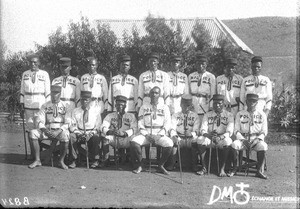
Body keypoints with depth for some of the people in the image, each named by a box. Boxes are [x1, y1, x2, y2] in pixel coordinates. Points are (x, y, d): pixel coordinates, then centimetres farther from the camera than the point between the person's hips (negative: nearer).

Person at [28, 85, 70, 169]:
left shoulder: (64, 107, 4)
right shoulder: (45, 106, 11)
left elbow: (67, 124, -2)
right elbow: (39, 120, 3)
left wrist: (58, 131, -20)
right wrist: (44, 129, -18)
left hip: (60, 131, -3)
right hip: (47, 130, 3)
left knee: (65, 136, -37)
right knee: (32, 133, -23)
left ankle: (61, 161, -15)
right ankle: (37, 160, -15)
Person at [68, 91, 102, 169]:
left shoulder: (96, 110, 10)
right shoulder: (75, 111, 13)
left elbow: (98, 125, 4)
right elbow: (72, 126, 6)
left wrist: (91, 133, -14)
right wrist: (78, 133, -15)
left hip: (92, 133, -1)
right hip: (79, 133, 1)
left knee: (95, 137, -36)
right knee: (71, 137, -31)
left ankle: (95, 161, -23)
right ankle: (73, 161, -24)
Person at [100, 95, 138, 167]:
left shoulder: (131, 116, 15)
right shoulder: (110, 116, 17)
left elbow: (134, 129, 0)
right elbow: (103, 127, 3)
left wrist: (124, 133, -20)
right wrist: (110, 131, -21)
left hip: (126, 140, -1)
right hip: (113, 139, 1)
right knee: (106, 138, -31)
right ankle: (105, 160, -16)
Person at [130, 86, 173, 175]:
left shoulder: (164, 107, 11)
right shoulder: (144, 107, 13)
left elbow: (167, 123, 2)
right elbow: (140, 123, 7)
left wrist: (159, 135, -13)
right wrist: (146, 135, -9)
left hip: (160, 135, -1)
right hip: (146, 134, 1)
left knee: (169, 144, -31)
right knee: (134, 142, -29)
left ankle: (161, 165, -8)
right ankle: (138, 165, -8)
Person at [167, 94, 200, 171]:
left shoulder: (195, 116, 13)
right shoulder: (175, 115, 14)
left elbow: (196, 130, 1)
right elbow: (172, 128, 0)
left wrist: (192, 134, -24)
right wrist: (174, 136, -24)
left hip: (190, 139, 0)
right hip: (179, 138, 0)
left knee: (195, 142, -34)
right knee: (173, 141, -33)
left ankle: (194, 165, -21)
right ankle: (171, 164, -22)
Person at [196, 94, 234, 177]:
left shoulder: (229, 115, 5)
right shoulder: (207, 115, 12)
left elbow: (229, 131, -7)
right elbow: (202, 129, 1)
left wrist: (220, 137, -28)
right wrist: (208, 135, -24)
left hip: (222, 139, -2)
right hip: (209, 139, 2)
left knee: (227, 141, -36)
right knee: (200, 139, -29)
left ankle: (222, 169, -27)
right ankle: (204, 167, -21)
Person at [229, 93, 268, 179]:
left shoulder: (262, 115, 5)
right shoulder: (240, 114, 6)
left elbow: (264, 131, 3)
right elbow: (236, 130, 3)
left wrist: (257, 139, -15)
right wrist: (243, 140, -14)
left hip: (257, 139, 0)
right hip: (243, 138, 1)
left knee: (263, 146, -33)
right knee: (234, 144, -30)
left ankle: (259, 171, -19)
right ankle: (234, 169, -15)